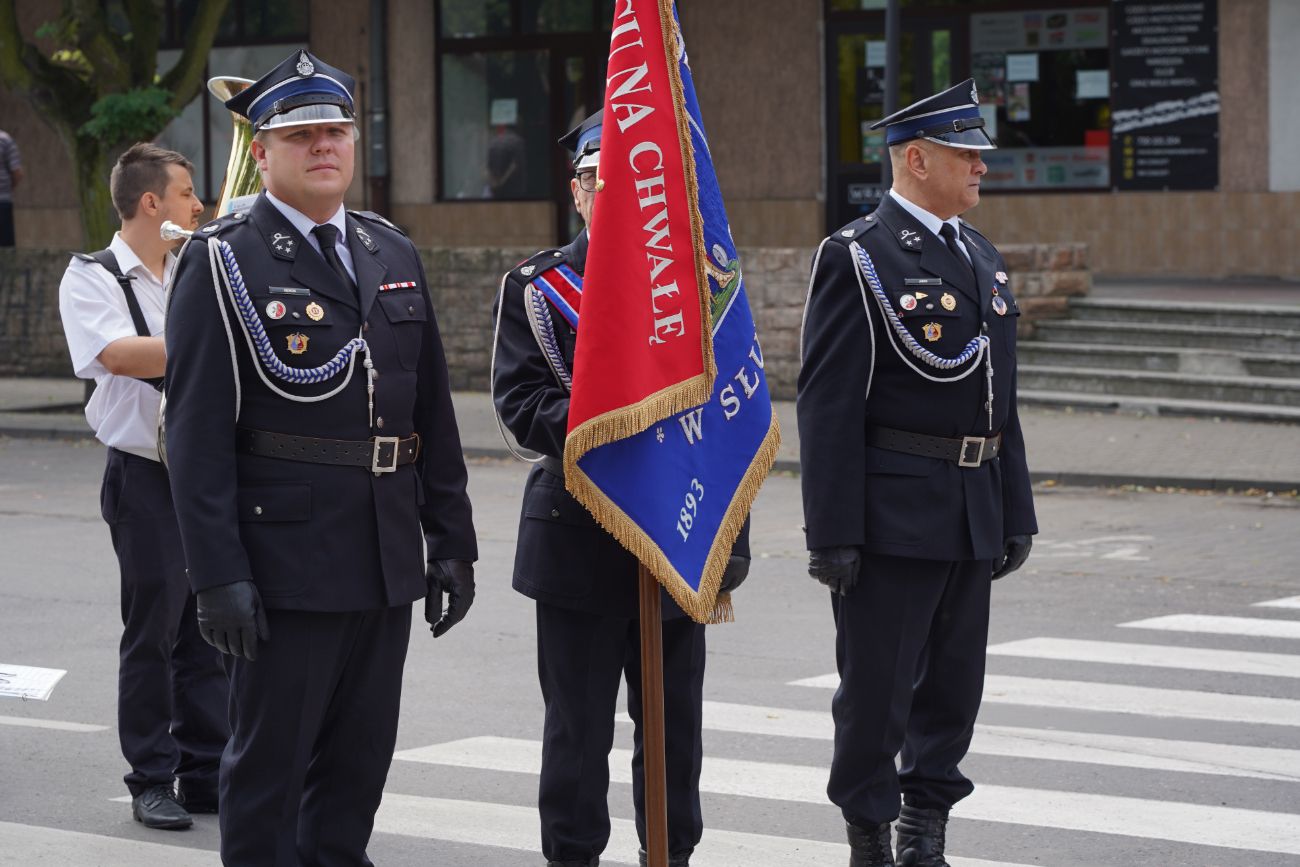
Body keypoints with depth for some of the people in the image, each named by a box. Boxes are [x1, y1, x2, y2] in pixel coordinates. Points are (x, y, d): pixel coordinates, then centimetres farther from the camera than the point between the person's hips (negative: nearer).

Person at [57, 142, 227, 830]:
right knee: (153, 630, -1)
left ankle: (208, 774, 13)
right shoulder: (93, 278, -4)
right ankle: (152, 781, 7)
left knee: (209, 631, 6)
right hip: (146, 475, -5)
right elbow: (120, 354, -20)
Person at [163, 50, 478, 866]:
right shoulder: (224, 262, -6)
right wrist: (218, 574, -17)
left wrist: (452, 540, 11)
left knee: (361, 762, 12)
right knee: (269, 761, 1)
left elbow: (433, 410, 15)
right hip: (284, 566, -6)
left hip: (388, 564, 6)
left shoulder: (394, 254, 12)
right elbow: (198, 430, -12)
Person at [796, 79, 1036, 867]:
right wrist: (833, 533, -17)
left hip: (973, 516, 7)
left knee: (954, 686, 12)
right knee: (877, 687, 0)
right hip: (892, 513, -7)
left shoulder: (982, 257, 15)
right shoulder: (857, 257, -9)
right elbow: (829, 405, -13)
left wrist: (1015, 510, 16)